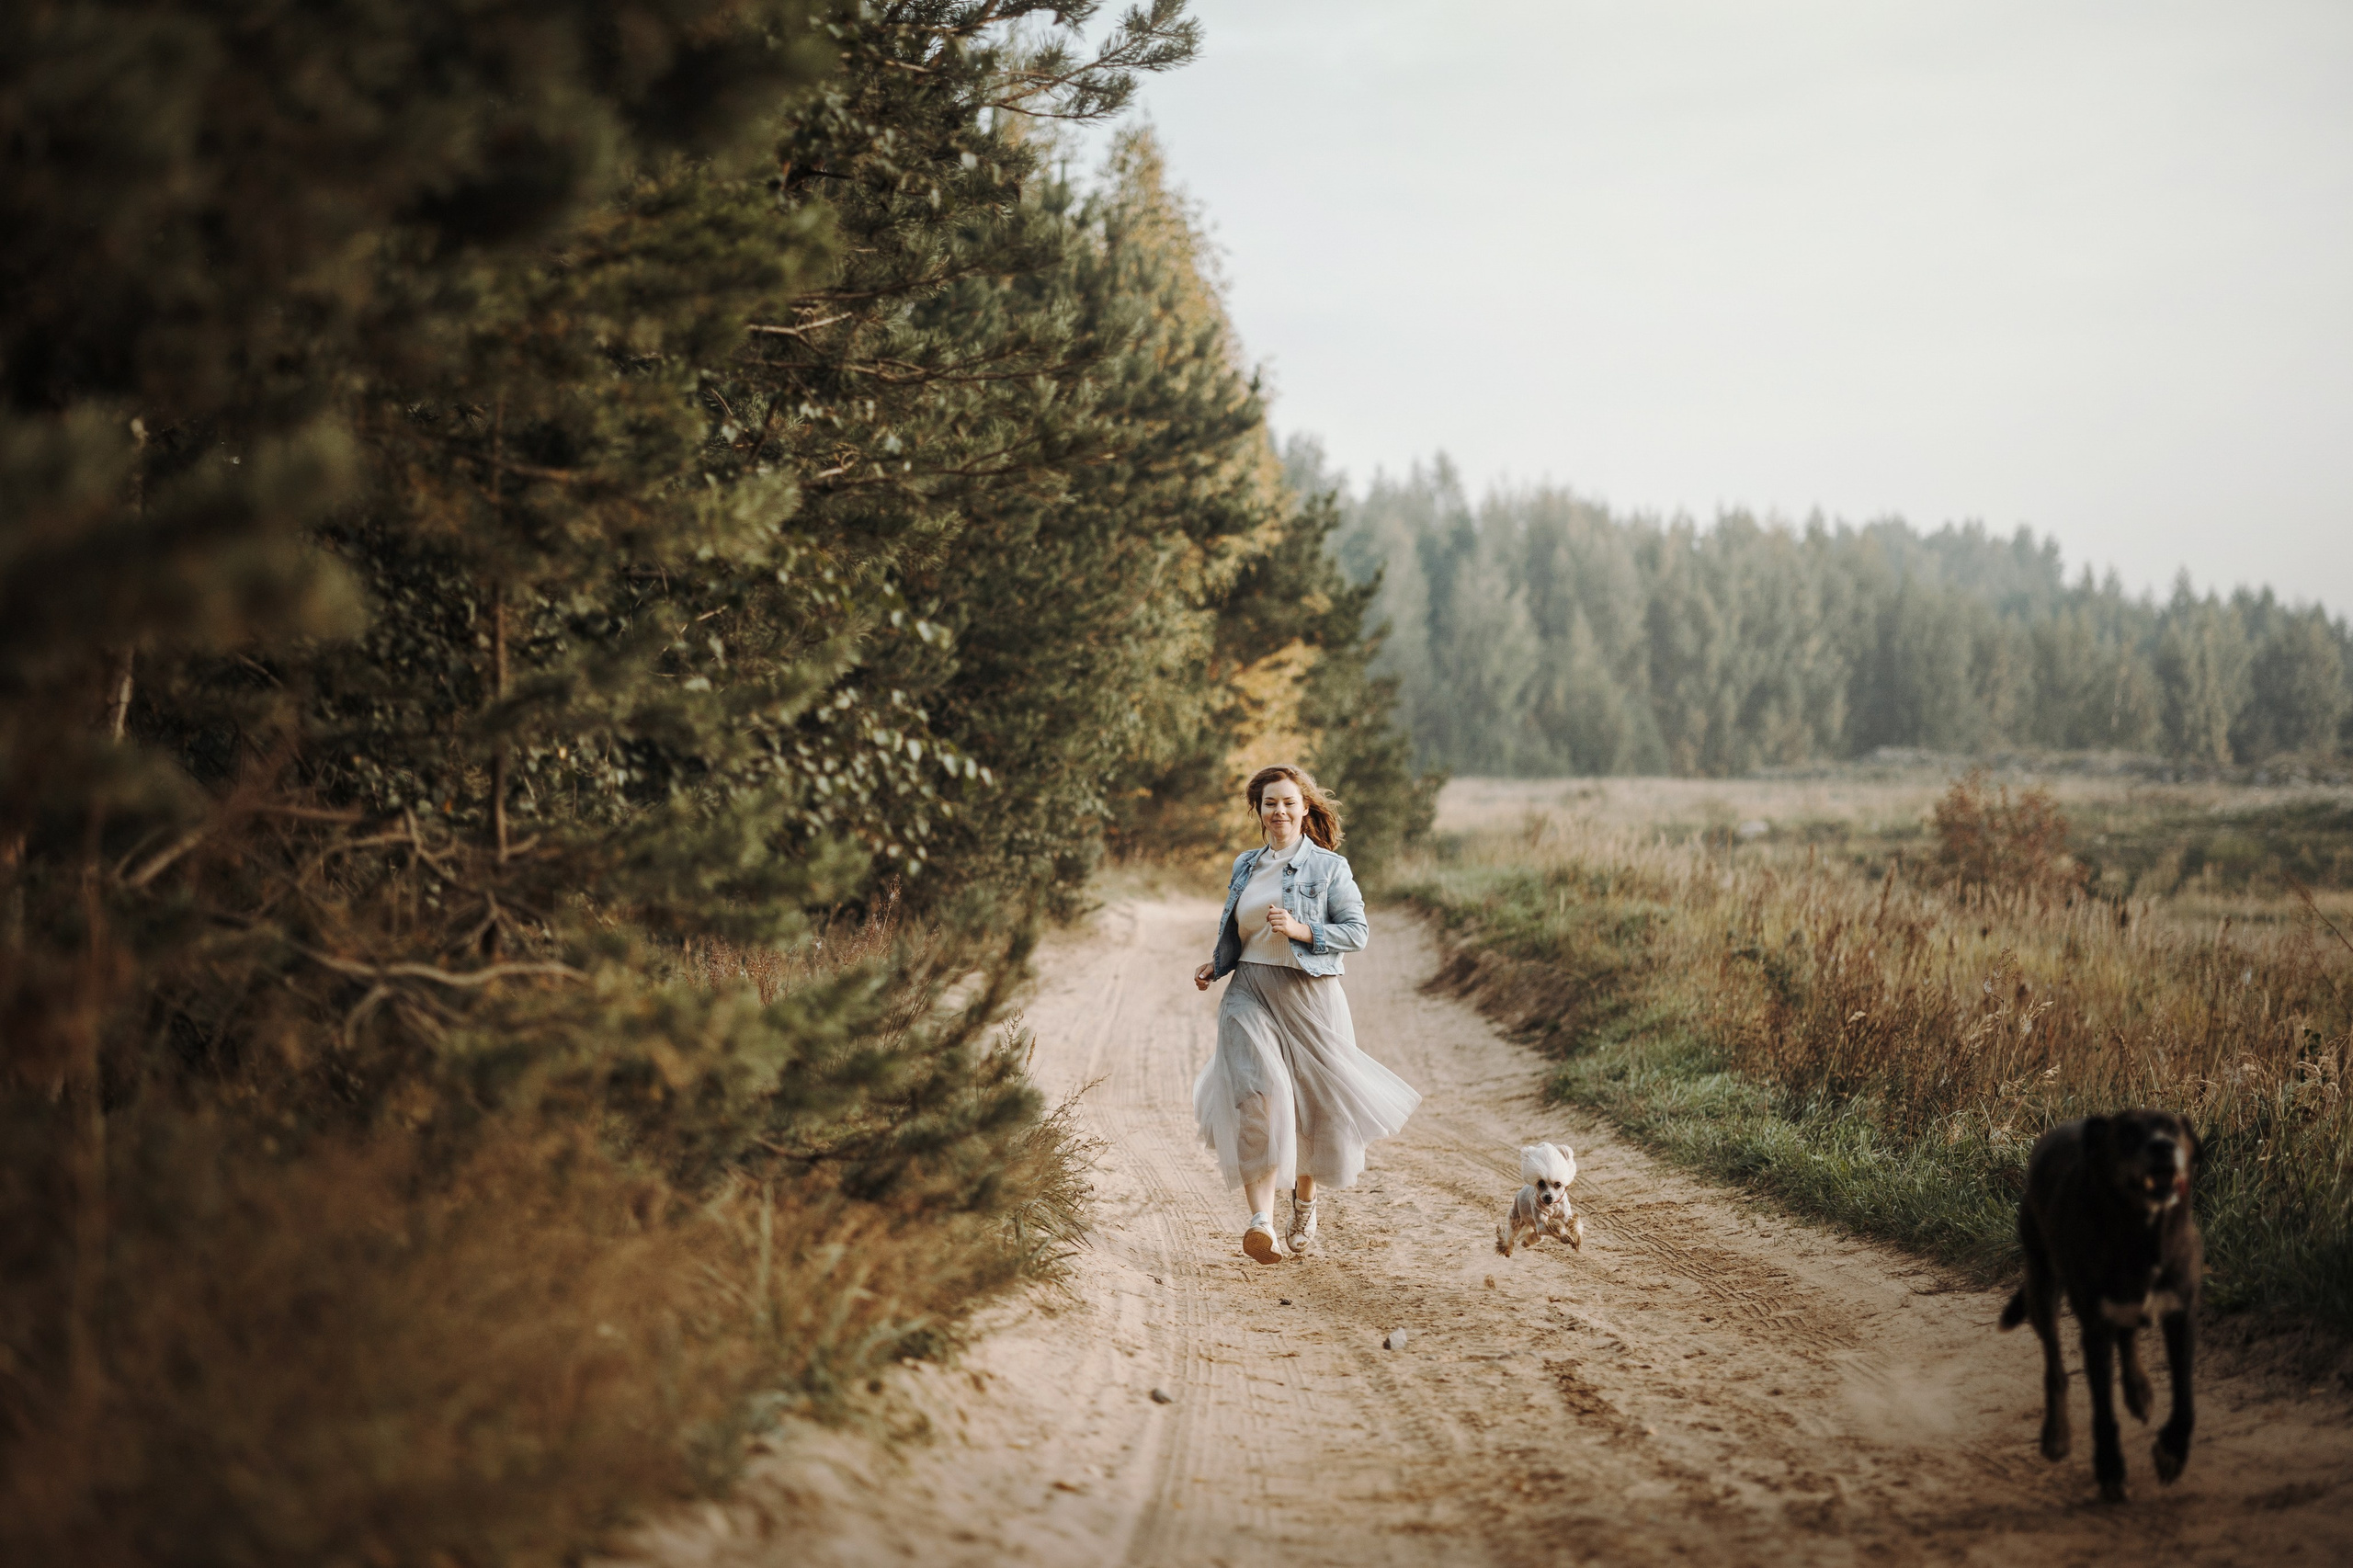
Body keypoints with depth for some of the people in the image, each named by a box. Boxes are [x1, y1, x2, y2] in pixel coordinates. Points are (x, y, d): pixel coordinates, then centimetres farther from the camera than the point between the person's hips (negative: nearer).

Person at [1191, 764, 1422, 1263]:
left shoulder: (1328, 867, 0)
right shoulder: (1245, 865, 14)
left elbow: (1357, 931, -5)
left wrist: (1303, 931, -18)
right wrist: (1214, 966, 10)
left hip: (1309, 995, -2)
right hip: (1249, 993, 2)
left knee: (1312, 1106, 6)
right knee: (1257, 1096, -18)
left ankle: (1304, 1205, 35)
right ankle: (1262, 1224, -27)